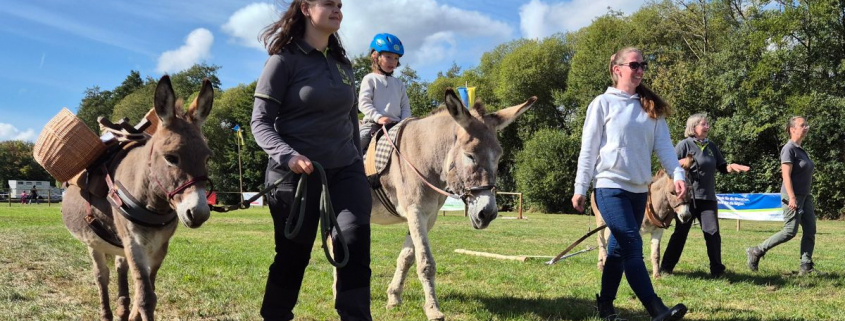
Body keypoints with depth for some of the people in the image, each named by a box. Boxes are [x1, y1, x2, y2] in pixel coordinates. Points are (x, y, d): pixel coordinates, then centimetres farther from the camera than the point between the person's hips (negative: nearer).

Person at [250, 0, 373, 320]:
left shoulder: (342, 63, 12)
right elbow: (260, 122, -10)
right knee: (293, 257, 7)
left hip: (345, 170, 5)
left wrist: (359, 166, 19)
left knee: (355, 250, -10)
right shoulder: (284, 60, -7)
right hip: (297, 173, -5)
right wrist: (288, 155, -26)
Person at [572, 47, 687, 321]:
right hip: (611, 187, -6)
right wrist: (580, 189, -6)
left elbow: (663, 144, 5)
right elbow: (588, 149, -4)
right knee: (632, 246, -13)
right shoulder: (603, 103, -2)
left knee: (619, 248, 11)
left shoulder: (651, 107, 13)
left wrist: (677, 174, -12)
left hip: (639, 189, 6)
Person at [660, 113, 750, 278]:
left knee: (713, 232, -3)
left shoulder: (711, 146, 11)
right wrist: (683, 163, -27)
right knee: (680, 233, 1)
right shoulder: (684, 144, -4)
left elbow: (721, 167, 15)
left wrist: (731, 167, -5)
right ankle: (666, 267, 12)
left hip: (708, 197, 4)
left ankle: (717, 269, 4)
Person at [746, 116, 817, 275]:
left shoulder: (801, 149, 15)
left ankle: (806, 266, 7)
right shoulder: (789, 148, -12)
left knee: (810, 231, 3)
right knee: (790, 231, -9)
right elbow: (786, 175, -19)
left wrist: (809, 197, 18)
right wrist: (792, 198, -25)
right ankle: (756, 251, 1)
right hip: (794, 196, -9)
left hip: (805, 196, 9)